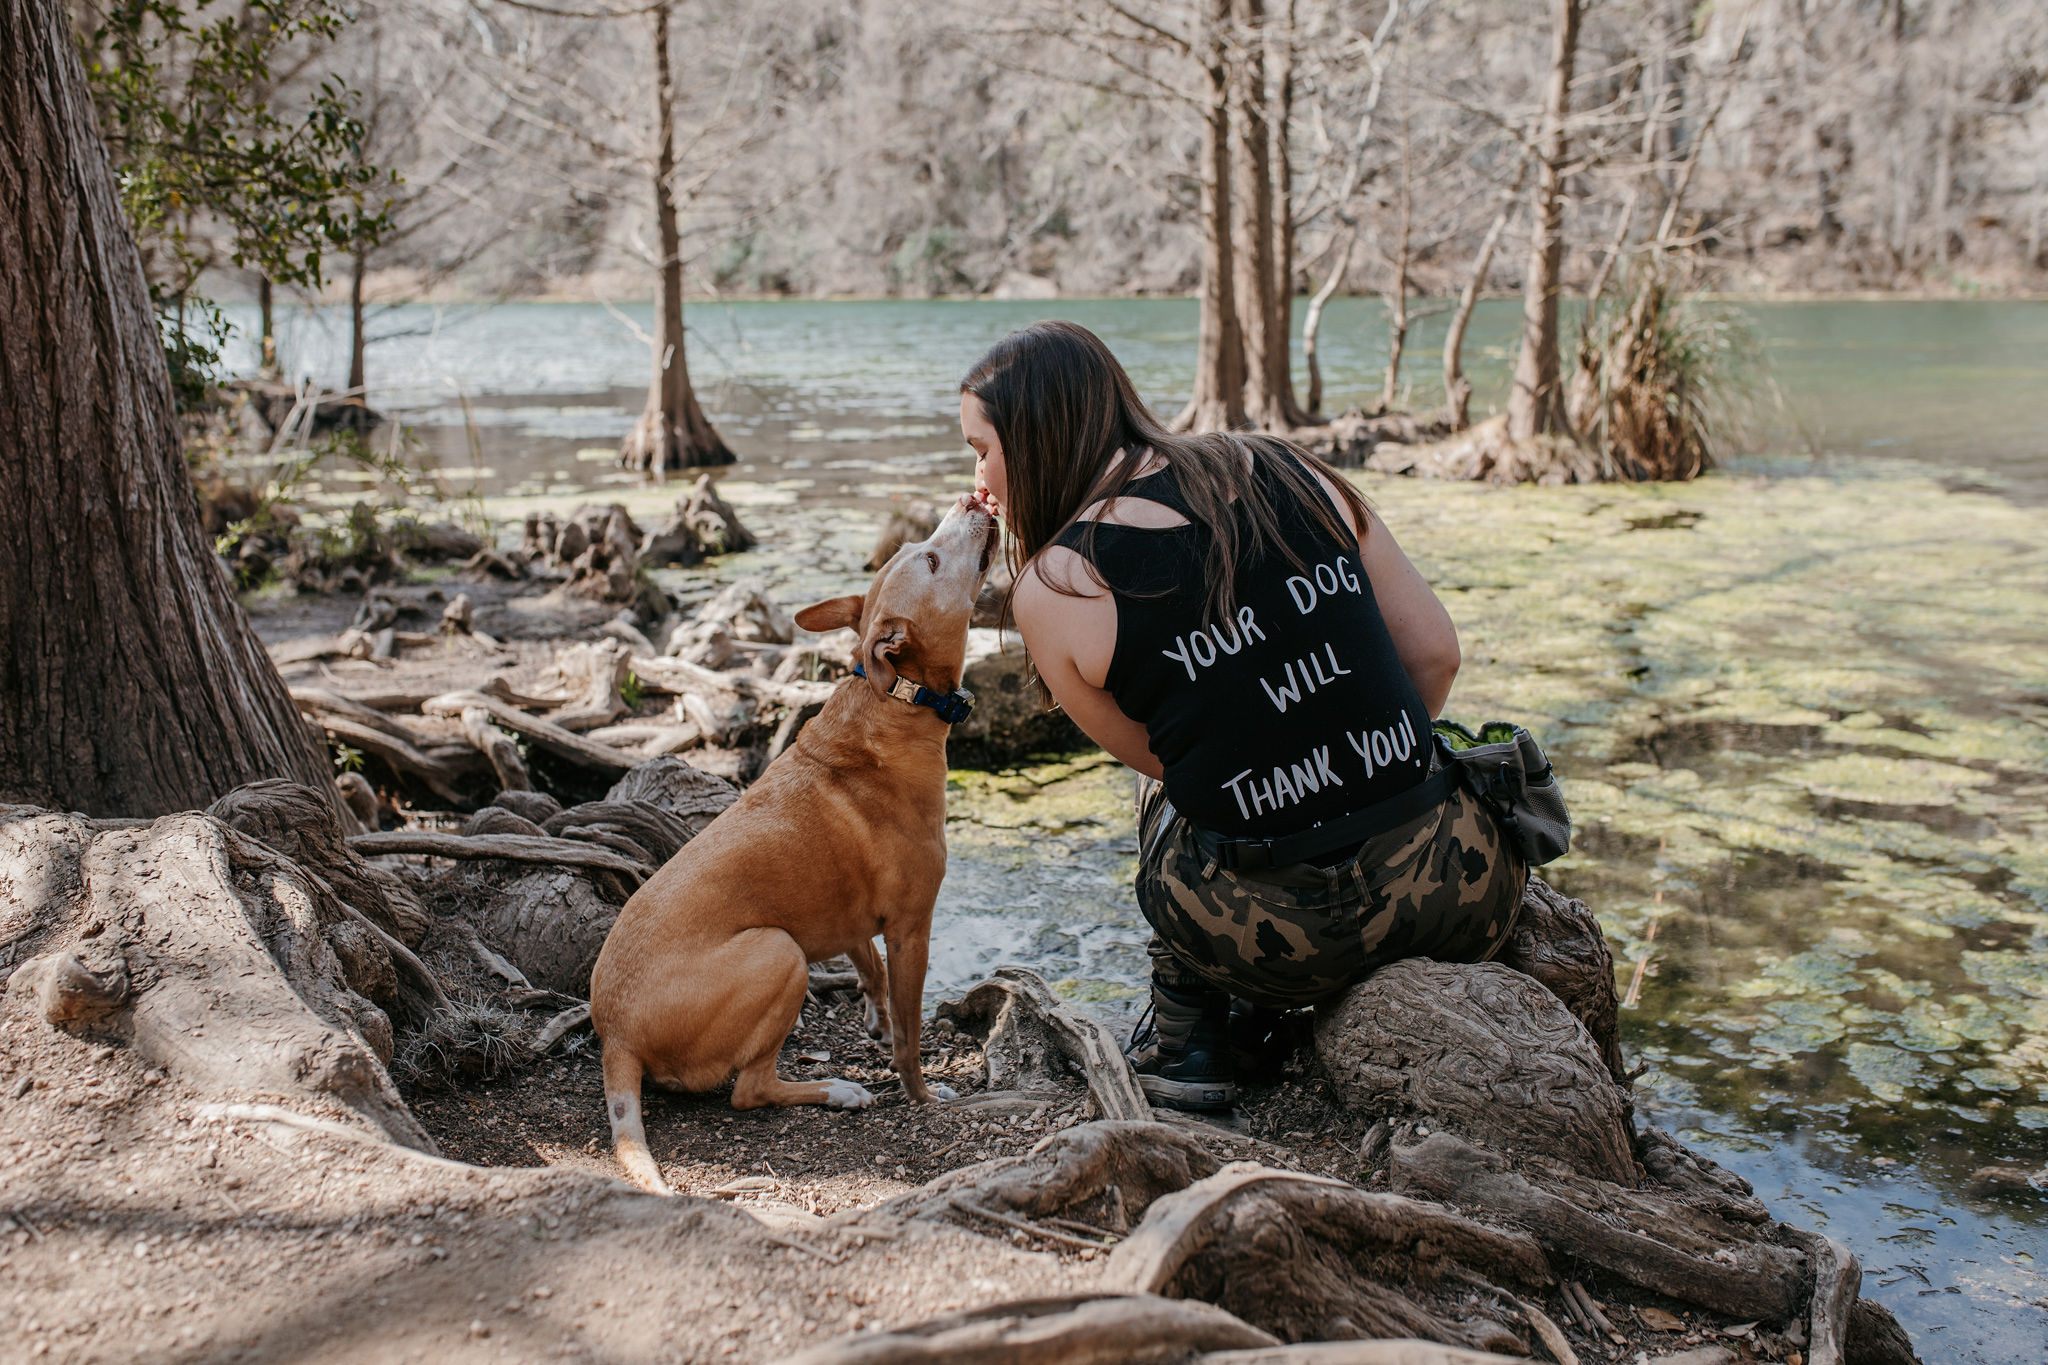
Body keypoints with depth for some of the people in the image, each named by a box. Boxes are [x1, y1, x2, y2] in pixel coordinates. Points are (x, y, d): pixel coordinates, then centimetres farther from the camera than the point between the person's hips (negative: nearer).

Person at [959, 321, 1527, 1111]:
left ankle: (1185, 1043, 24)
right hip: (1464, 901, 3)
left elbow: (1154, 755, 9)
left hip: (1290, 948, -2)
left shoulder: (1053, 586, -4)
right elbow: (1434, 653, 10)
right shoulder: (1289, 472, 7)